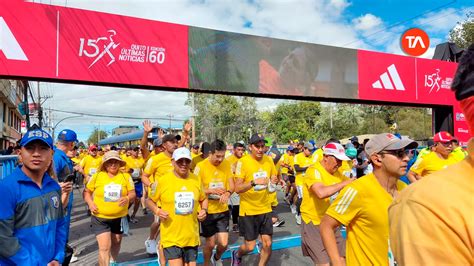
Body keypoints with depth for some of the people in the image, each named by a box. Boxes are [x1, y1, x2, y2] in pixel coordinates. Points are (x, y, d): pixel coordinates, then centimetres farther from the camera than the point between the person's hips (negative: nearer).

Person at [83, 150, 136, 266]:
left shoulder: (126, 176, -6)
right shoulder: (97, 176, -7)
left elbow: (133, 194, -5)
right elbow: (86, 192, 5)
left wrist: (127, 198, -28)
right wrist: (90, 203, -13)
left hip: (119, 217, 3)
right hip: (100, 218, -2)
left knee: (116, 242, 23)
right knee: (104, 247, -10)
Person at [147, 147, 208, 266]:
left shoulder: (196, 180, 0)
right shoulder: (163, 180, -9)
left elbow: (203, 199, 16)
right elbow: (150, 200, 3)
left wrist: (204, 210, -3)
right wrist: (157, 211, -15)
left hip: (192, 237, 4)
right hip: (171, 237, -4)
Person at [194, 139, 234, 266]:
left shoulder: (227, 164, -4)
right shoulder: (201, 166, -14)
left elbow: (232, 186, -3)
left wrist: (228, 193, -26)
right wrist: (212, 190, -26)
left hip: (223, 210, 3)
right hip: (207, 211, -3)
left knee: (223, 243, 3)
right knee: (210, 243, 8)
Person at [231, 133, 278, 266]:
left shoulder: (269, 160, 0)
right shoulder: (243, 162, -16)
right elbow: (237, 188, -20)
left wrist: (274, 182, -8)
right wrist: (253, 182, -35)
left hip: (265, 209, 4)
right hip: (248, 210, -4)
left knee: (267, 244, 4)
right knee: (250, 246, 6)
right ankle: (237, 255, 40)